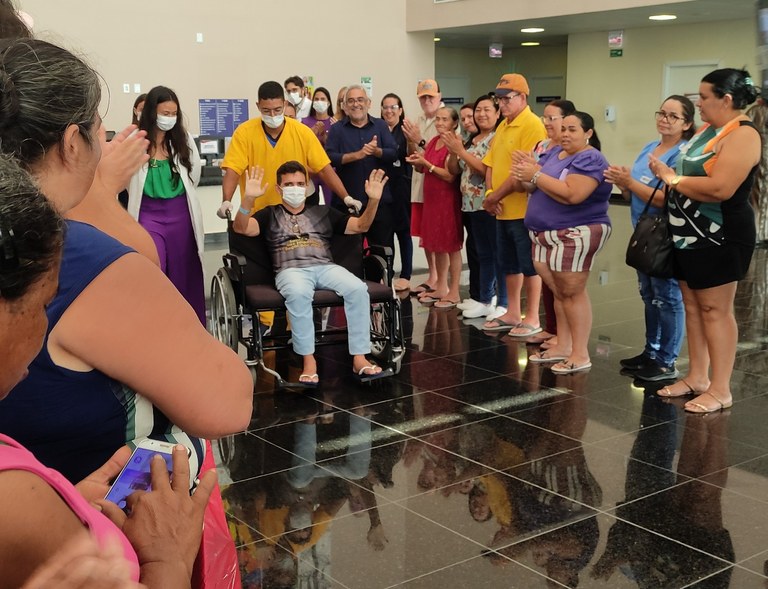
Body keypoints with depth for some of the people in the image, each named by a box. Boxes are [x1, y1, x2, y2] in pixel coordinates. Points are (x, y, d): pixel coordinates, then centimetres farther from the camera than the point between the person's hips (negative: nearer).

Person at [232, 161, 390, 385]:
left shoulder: (323, 212, 26)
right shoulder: (270, 215, 20)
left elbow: (360, 226, 21)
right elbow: (241, 228, 3)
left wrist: (373, 200, 3)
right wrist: (249, 198, -15)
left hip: (326, 267, 2)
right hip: (291, 270, -2)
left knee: (357, 288, -29)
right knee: (298, 293, -40)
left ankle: (359, 358, -26)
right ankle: (308, 359, -32)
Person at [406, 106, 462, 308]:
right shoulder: (433, 141, 11)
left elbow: (450, 175, -19)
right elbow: (424, 169, 19)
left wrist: (425, 163, -19)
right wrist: (417, 162, -3)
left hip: (448, 199, -8)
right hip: (431, 197, 8)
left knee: (451, 246, -1)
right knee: (436, 244, 13)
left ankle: (454, 293, 5)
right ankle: (441, 287, 24)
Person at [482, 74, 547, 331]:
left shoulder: (532, 126, -14)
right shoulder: (502, 127, 14)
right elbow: (491, 164, 14)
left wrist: (495, 196, -15)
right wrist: (490, 194, -3)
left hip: (523, 210, -9)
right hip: (503, 210, 9)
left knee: (528, 265, 1)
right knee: (509, 264, 17)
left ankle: (532, 319, 11)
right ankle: (512, 313, 29)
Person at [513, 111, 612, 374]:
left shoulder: (590, 159, -13)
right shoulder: (553, 153, 13)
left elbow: (572, 195, -27)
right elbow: (534, 187, 9)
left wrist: (536, 175, -21)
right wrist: (525, 173, -12)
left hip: (576, 235, -8)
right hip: (547, 234, 8)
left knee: (572, 292, -5)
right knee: (559, 292, 13)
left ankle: (581, 354, 2)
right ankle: (563, 346, 22)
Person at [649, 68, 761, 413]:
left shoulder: (742, 134, -15)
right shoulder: (708, 130, 15)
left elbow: (719, 188, -26)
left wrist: (672, 178, -15)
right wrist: (668, 175, 0)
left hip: (719, 238, -9)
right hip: (689, 235, 9)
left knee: (715, 310, -5)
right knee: (692, 306, 12)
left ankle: (721, 390, 2)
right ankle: (697, 377, 22)